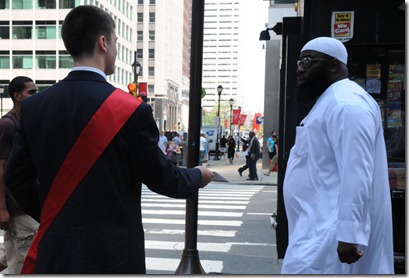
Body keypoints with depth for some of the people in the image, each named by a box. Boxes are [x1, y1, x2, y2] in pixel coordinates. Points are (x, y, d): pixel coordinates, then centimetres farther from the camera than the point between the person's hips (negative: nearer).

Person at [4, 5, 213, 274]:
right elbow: (161, 179, -7)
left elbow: (16, 177, 4)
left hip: (56, 253, 4)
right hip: (112, 252, -4)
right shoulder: (131, 110, -15)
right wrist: (198, 176, 13)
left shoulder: (33, 106, -1)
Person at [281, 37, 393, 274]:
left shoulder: (346, 103, -15)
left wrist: (350, 235, -26)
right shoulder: (330, 102, 20)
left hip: (328, 232, -11)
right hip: (319, 226, 11)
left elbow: (356, 174, -23)